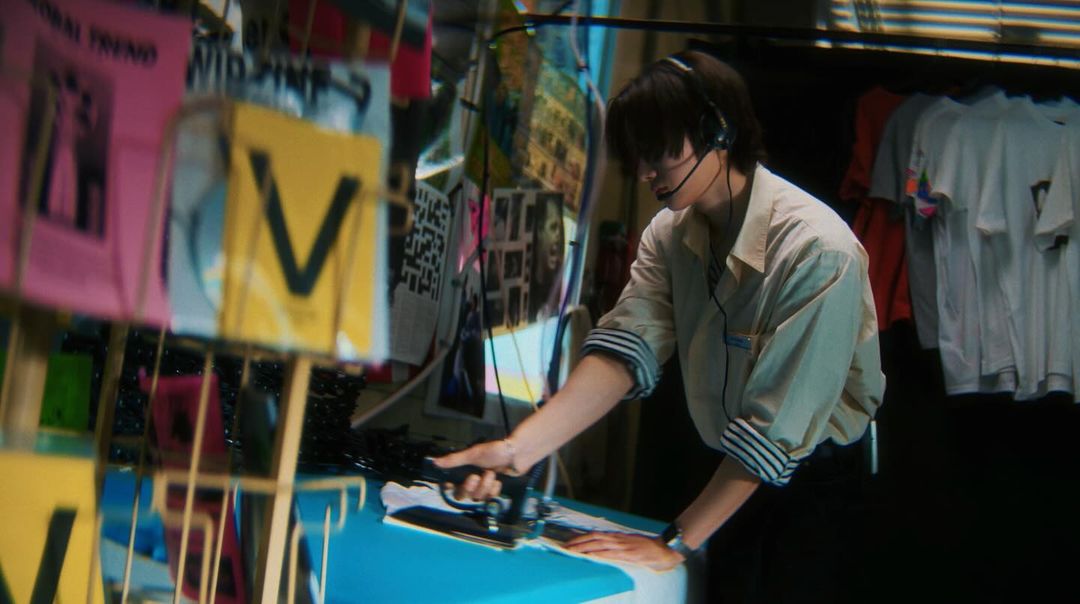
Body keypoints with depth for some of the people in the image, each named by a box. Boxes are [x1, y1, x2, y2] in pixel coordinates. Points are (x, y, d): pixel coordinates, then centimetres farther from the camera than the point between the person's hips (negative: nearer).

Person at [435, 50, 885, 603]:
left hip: (818, 487, -6)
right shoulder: (670, 232, -3)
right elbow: (625, 349, -16)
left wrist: (676, 544, -24)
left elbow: (776, 424, -26)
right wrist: (519, 447, -32)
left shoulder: (817, 248, -25)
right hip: (727, 476, 6)